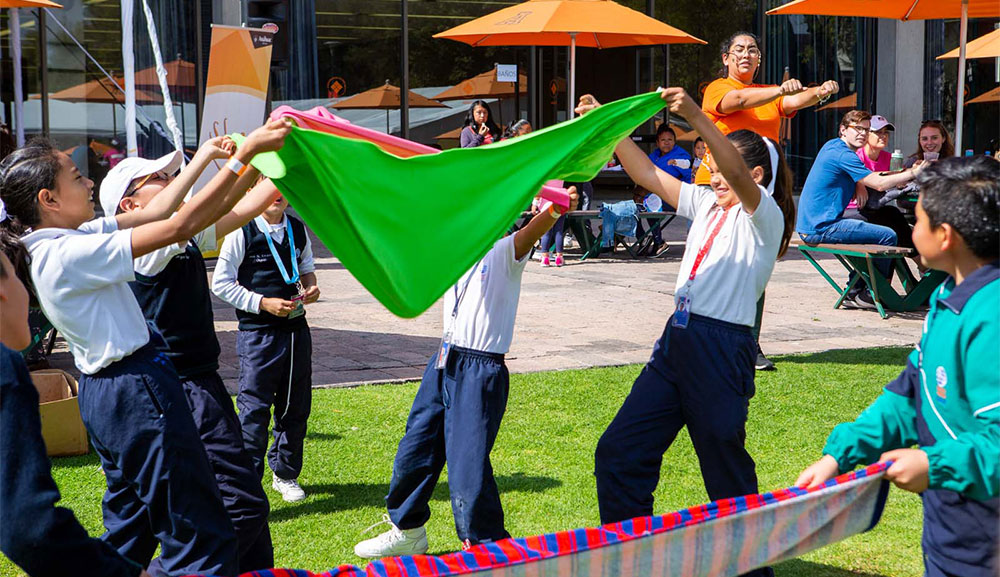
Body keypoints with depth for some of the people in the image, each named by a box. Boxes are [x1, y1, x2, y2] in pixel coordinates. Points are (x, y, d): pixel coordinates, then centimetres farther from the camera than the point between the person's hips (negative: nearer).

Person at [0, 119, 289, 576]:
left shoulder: (64, 242, 7)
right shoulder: (71, 255, -22)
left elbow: (153, 213, 14)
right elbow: (179, 226, -25)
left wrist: (203, 159, 14)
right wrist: (244, 155, -23)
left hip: (103, 395, 11)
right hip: (137, 395, -11)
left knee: (129, 536, 21)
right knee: (202, 538, -7)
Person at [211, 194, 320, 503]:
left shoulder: (298, 229, 8)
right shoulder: (242, 232, -9)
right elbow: (221, 283, -8)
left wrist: (311, 287, 1)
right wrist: (263, 303, -16)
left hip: (296, 328, 6)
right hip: (258, 332, -5)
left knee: (296, 406, 12)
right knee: (254, 409, -6)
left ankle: (285, 474, 28)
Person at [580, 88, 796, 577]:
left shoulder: (764, 218, -7)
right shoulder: (706, 205, 15)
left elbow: (740, 178, -27)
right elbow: (647, 175, 12)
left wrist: (697, 118, -40)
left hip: (723, 348, -8)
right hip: (677, 339, 8)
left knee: (727, 473, 3)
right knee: (618, 452, 5)